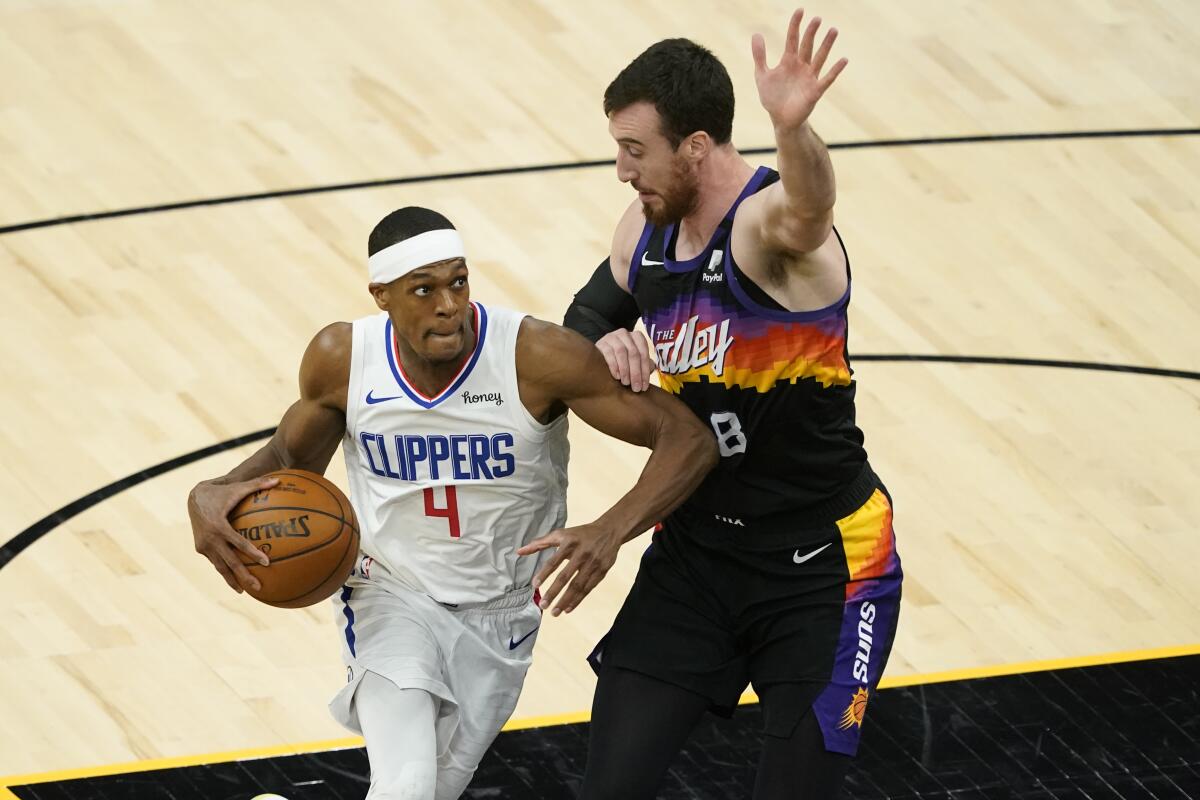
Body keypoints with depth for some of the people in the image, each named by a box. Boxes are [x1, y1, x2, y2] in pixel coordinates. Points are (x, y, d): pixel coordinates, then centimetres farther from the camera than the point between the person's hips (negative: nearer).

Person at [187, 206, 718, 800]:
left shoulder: (536, 356, -24)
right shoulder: (340, 359, -15)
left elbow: (689, 440, -23)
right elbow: (293, 458, 6)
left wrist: (611, 531, -41)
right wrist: (214, 495, -16)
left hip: (499, 616, 1)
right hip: (390, 595, -1)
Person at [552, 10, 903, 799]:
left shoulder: (768, 223, -24)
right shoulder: (647, 229, -1)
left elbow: (807, 208, -50)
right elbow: (586, 318, 18)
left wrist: (792, 127, -74)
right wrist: (605, 344, -7)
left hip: (822, 569, -7)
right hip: (695, 553, 7)